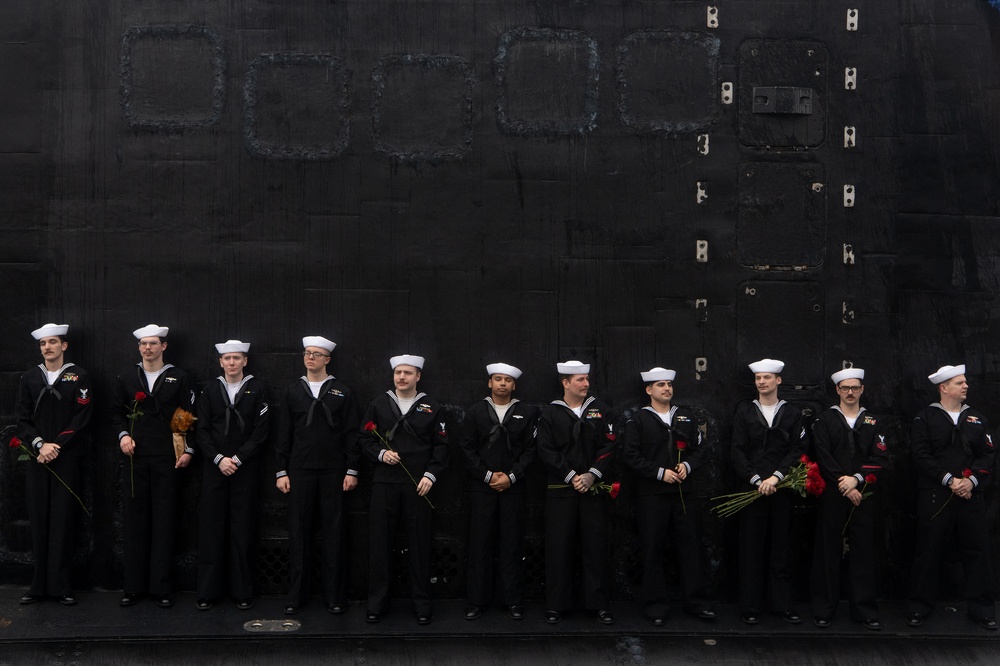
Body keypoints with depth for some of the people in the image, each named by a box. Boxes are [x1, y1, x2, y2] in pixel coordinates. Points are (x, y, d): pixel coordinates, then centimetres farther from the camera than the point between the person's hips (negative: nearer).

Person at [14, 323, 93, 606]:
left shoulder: (79, 377, 2)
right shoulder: (29, 378, 11)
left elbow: (81, 419, -4)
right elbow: (22, 418, 6)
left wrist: (56, 447, -10)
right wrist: (40, 445, -9)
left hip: (67, 457, -3)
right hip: (38, 457, 3)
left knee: (64, 520, -2)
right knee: (39, 520, 4)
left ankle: (61, 586, 4)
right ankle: (40, 585, 11)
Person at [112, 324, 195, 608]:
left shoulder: (178, 378, 3)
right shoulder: (127, 377, 10)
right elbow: (117, 413, 15)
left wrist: (188, 450, -3)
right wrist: (123, 435, -3)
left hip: (166, 457, -2)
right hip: (134, 457, 2)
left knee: (164, 521, 0)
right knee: (135, 520, 4)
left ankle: (161, 587, 6)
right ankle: (134, 586, 12)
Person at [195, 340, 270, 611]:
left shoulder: (257, 389, 2)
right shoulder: (210, 390, 8)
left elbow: (260, 431, -4)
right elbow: (202, 431, 4)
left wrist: (237, 459, -11)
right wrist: (219, 459, -9)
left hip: (245, 468, -2)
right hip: (213, 467, 2)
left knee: (243, 529, 1)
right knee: (211, 528, 2)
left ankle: (243, 592, 9)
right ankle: (207, 592, 10)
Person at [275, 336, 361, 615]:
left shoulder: (342, 392, 5)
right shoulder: (293, 392, 10)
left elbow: (351, 434, 3)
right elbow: (283, 435, 9)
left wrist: (351, 470, -3)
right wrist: (282, 471, 3)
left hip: (333, 471, -1)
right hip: (300, 471, 1)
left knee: (333, 534, 1)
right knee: (298, 533, 3)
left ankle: (334, 596, 10)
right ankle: (296, 595, 13)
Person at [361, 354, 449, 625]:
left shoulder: (431, 407, 6)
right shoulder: (379, 404, 9)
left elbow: (441, 445, 4)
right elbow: (366, 438, 10)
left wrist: (431, 474, -7)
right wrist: (381, 453, -9)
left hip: (419, 484, -1)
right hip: (385, 483, 1)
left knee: (420, 544, 2)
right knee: (379, 543, 3)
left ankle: (422, 603, 14)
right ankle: (377, 602, 15)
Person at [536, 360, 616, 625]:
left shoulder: (598, 409, 9)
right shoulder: (550, 413, 2)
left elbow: (608, 445, 3)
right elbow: (546, 451, -5)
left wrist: (592, 475, -9)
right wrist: (572, 476, -11)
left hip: (593, 489, 2)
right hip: (560, 491, -2)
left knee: (596, 546, 3)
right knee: (559, 547, 1)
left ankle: (599, 603, 12)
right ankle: (556, 605, 10)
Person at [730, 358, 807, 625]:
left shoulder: (792, 414, 9)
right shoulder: (744, 412, 7)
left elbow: (797, 450, 1)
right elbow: (738, 451, 1)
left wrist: (776, 477, -11)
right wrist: (757, 480, -10)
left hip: (782, 490, 1)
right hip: (752, 489, -1)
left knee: (780, 548, 5)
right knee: (751, 548, 1)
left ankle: (783, 604, 12)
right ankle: (750, 607, 7)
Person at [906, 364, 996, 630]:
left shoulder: (977, 419, 13)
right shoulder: (925, 418, 2)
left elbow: (987, 455, 6)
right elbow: (921, 455, -7)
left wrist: (971, 481, -10)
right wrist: (949, 480, -13)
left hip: (971, 496, 3)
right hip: (934, 496, -3)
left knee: (977, 552, 4)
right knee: (928, 552, 2)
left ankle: (981, 608, 16)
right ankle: (920, 607, 12)